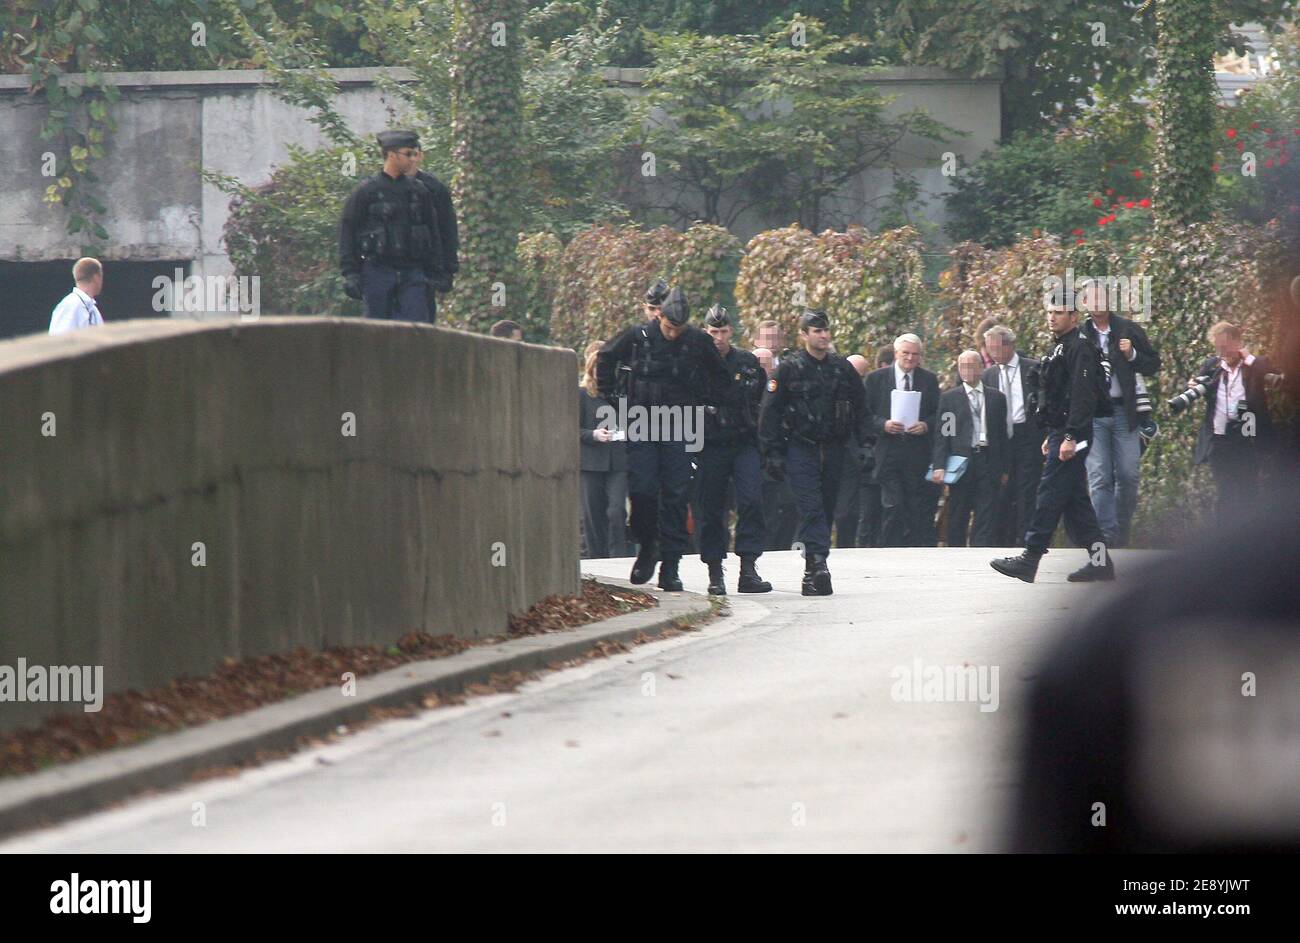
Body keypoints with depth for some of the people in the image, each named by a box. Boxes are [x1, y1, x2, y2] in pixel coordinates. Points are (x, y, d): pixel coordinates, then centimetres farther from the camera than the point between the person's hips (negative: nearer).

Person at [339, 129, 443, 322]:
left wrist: (435, 271, 11)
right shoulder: (367, 191, -1)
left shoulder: (419, 190, 11)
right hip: (377, 272, -3)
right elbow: (347, 232, -2)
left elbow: (432, 232, 17)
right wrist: (350, 274, -9)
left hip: (412, 275, 3)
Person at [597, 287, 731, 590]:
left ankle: (670, 566, 0)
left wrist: (703, 404, 6)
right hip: (642, 427, 0)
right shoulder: (638, 336, -3)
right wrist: (611, 396, 9)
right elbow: (606, 358, 13)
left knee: (675, 495, -3)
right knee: (641, 489, -8)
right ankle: (647, 546, 16)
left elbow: (721, 377, 13)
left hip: (679, 429, 0)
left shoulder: (699, 342, -2)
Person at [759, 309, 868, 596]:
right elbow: (771, 411, -1)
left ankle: (814, 572, 13)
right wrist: (772, 452, -7)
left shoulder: (843, 368, 10)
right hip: (801, 450, -4)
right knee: (811, 508, -16)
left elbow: (859, 410, 17)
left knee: (826, 509, 6)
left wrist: (863, 444, 10)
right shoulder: (789, 369, -1)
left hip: (833, 450, 4)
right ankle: (817, 564, -25)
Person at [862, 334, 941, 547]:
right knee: (893, 507, -7)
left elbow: (939, 414, 11)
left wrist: (926, 425, -9)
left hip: (919, 455, 1)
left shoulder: (929, 380, 10)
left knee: (921, 509, -2)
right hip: (889, 455, -1)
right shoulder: (876, 378, 6)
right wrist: (883, 425, -13)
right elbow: (865, 414, 4)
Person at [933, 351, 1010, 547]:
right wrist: (939, 466, -8)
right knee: (957, 518, 3)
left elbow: (1003, 434, 12)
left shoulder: (996, 398, 11)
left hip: (988, 462, 1)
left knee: (986, 518, -5)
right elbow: (941, 435, 2)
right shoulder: (949, 398, 6)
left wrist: (1005, 468, 8)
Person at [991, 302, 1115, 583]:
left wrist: (1070, 437, -25)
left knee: (1050, 495, -10)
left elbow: (1082, 396, -21)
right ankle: (1100, 562, 11)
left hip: (1070, 435, -11)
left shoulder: (1080, 349, -12)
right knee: (1075, 499, 10)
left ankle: (1030, 560, -11)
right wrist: (1052, 436, 24)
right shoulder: (1061, 349, 20)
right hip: (1061, 433, 11)